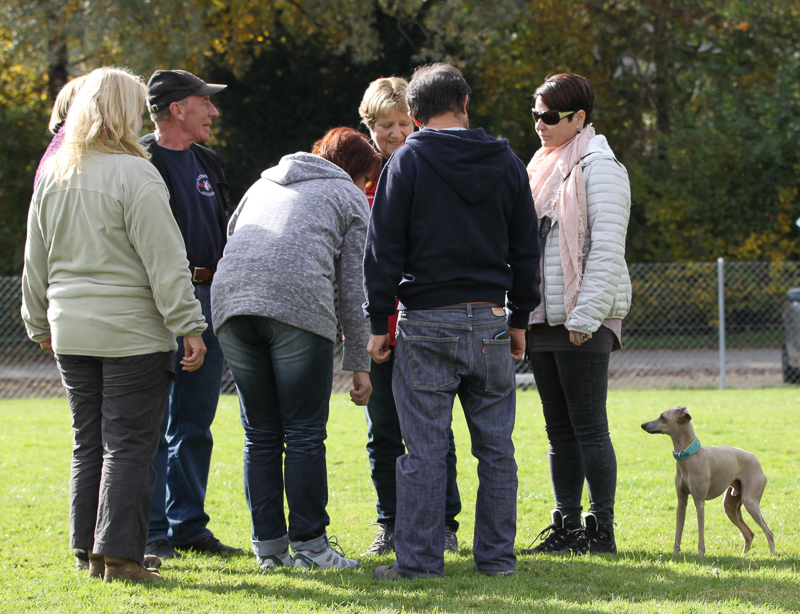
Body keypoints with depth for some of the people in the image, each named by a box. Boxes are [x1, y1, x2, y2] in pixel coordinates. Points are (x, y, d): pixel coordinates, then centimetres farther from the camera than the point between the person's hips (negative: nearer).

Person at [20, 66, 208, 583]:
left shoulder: (52, 174, 8)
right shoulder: (134, 176, -13)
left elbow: (36, 261, 17)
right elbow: (165, 262, -15)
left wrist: (40, 323, 27)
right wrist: (190, 327, -12)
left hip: (70, 333, 6)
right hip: (132, 332, -6)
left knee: (89, 442, 13)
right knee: (129, 444, -2)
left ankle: (93, 552, 16)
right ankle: (119, 555, -4)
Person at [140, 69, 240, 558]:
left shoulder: (206, 162, 18)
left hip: (209, 299, 8)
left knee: (195, 424, 11)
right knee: (152, 425, -3)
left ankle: (189, 524, 17)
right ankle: (151, 531, 1)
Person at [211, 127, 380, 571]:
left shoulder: (265, 182, 32)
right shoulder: (350, 198, 18)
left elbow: (231, 235, 25)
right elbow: (352, 287, 11)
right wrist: (359, 363, 12)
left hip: (231, 300, 5)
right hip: (299, 304, -5)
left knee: (260, 435, 10)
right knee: (305, 434, 1)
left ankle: (268, 546, 10)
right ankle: (309, 544, 2)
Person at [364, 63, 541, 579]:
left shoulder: (407, 163, -4)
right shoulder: (508, 164, 8)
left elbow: (384, 249, -6)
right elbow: (525, 249, 12)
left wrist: (378, 323, -1)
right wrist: (520, 319, 19)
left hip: (426, 323, -3)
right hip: (490, 322, 3)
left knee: (425, 449, -2)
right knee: (495, 446, 8)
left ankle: (420, 559, 0)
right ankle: (497, 556, 12)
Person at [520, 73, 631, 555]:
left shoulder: (599, 167, -8)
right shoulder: (544, 166, 19)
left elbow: (606, 247, -15)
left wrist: (586, 315, -20)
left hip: (583, 321, -8)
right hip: (544, 317, 8)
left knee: (589, 427, -7)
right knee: (560, 430, 10)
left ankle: (602, 529, -3)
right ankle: (567, 526, 14)